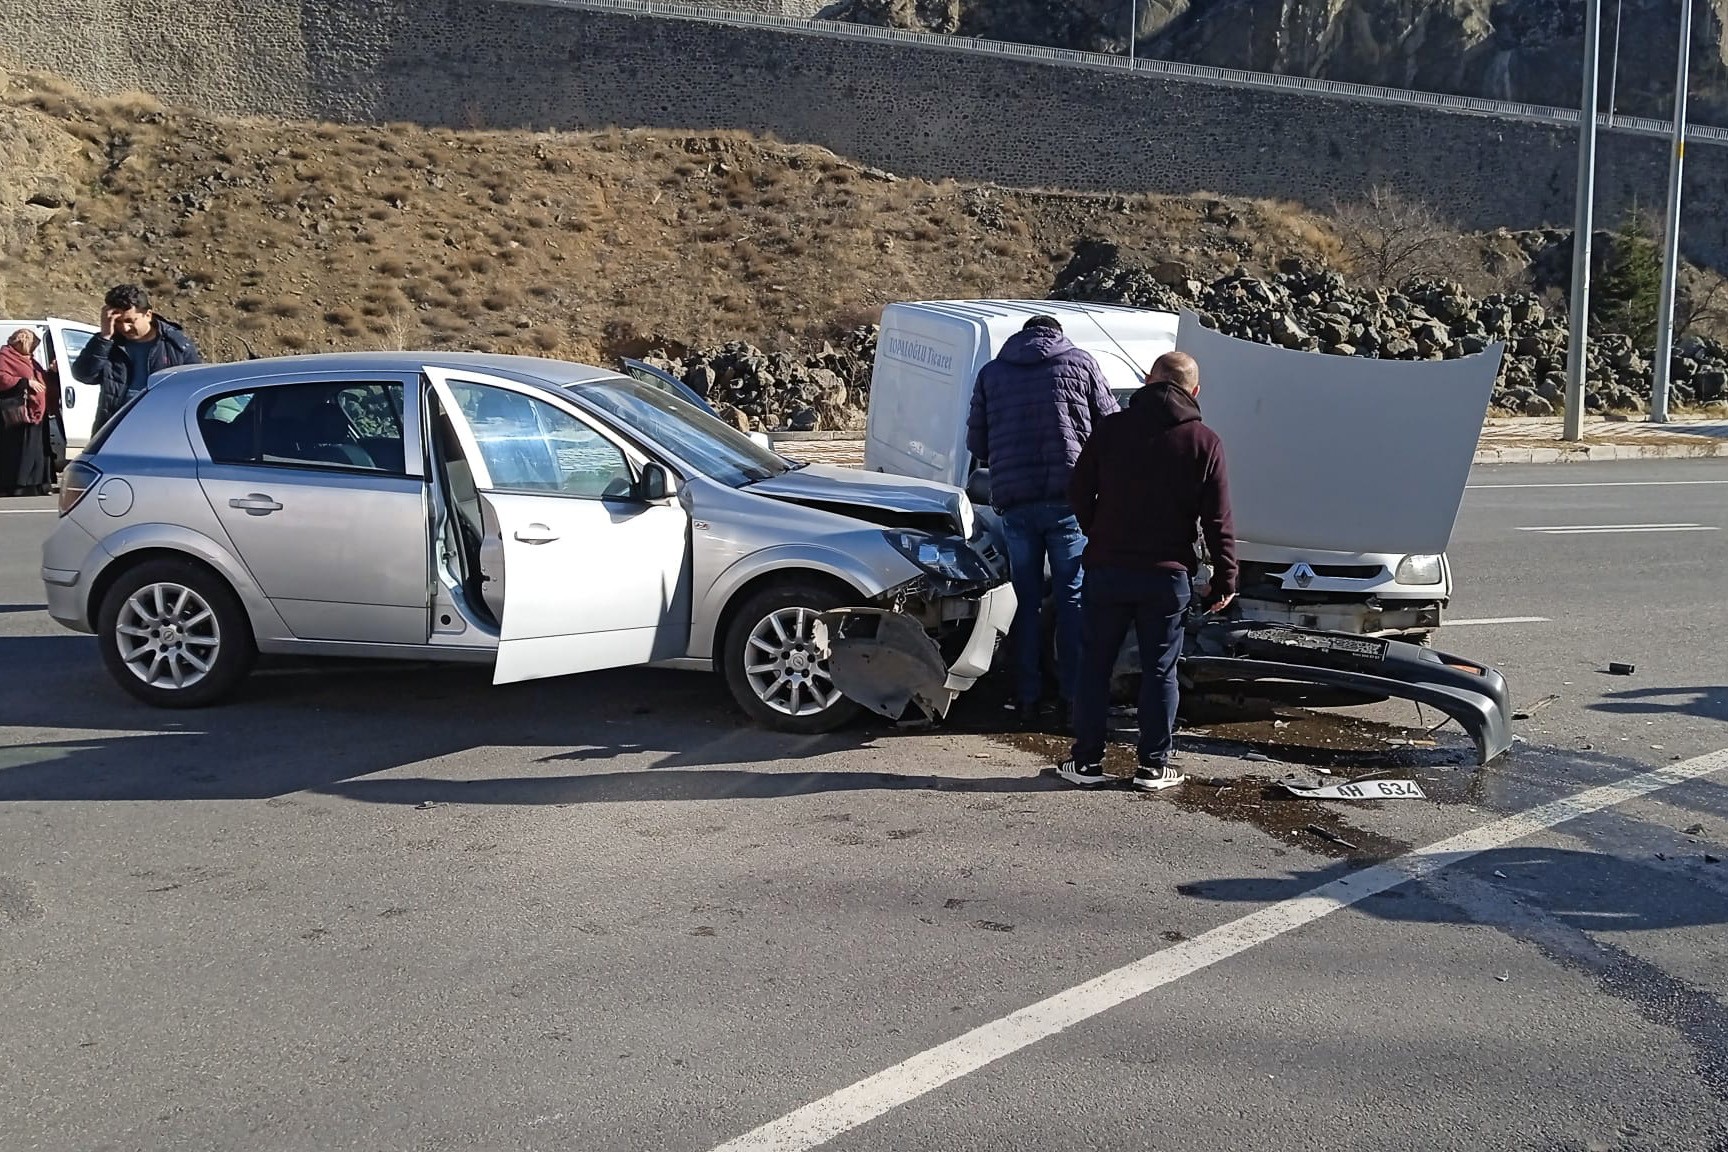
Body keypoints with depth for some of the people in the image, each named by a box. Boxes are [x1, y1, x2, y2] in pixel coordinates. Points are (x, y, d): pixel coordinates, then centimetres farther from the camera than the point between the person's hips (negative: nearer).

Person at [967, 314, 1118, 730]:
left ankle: (1028, 700, 10)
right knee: (1073, 597, 5)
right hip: (1068, 497, -2)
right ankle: (1074, 698, 5)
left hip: (1015, 502, 2)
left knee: (1026, 600, 9)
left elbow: (976, 444, 14)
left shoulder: (991, 373, 13)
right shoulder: (1080, 364, 7)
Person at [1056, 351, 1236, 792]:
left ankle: (1086, 760, 13)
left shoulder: (1112, 429, 0)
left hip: (1107, 569, 1)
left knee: (1095, 664, 10)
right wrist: (1224, 580, 3)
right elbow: (1218, 520, -4)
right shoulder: (1205, 442, -2)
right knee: (1160, 669, 8)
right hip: (1167, 574, -1)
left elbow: (1079, 492, 4)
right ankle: (1154, 765, 12)